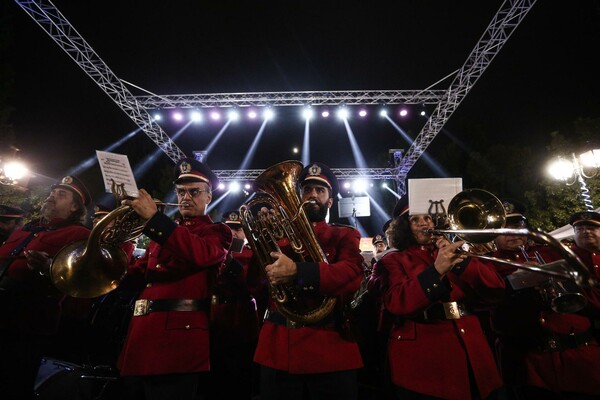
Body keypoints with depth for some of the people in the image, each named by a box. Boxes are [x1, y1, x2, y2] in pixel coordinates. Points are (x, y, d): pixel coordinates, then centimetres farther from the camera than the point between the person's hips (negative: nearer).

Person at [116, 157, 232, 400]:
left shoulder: (216, 232, 1)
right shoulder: (165, 232, 21)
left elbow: (200, 254, -23)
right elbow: (134, 276, 18)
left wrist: (154, 218, -24)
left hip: (178, 341, -7)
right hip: (141, 339, 7)